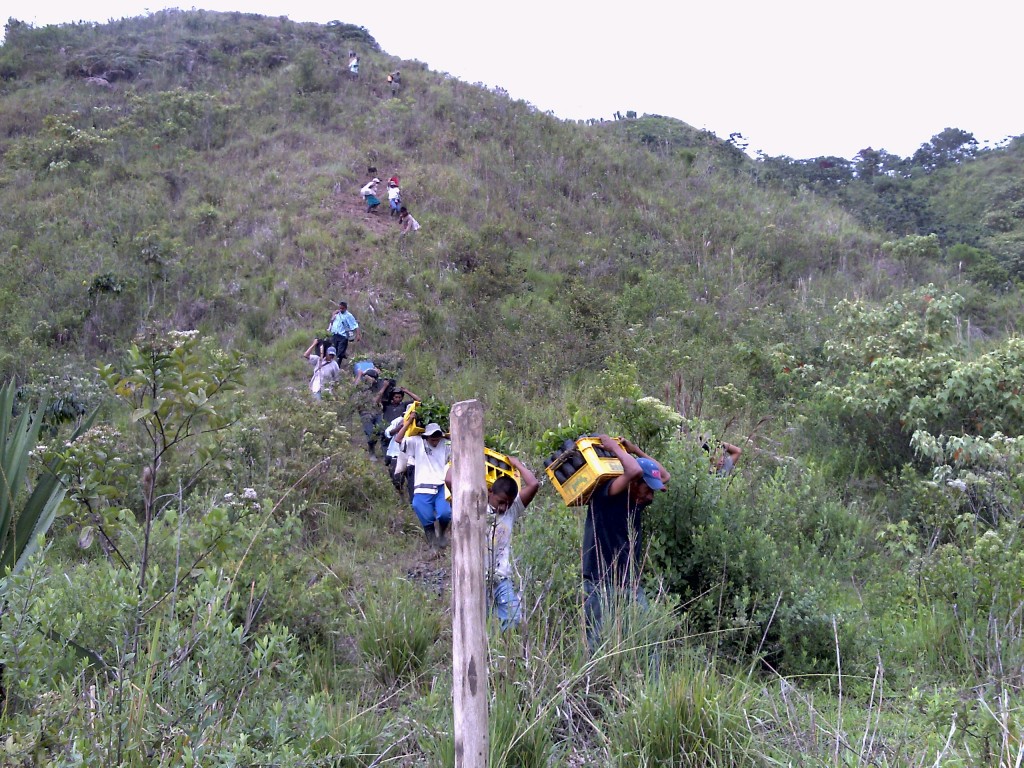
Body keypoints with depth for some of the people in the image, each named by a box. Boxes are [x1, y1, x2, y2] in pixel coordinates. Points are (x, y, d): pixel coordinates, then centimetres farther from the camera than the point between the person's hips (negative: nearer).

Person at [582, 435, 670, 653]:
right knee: (597, 643, -2)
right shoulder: (605, 495, -12)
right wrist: (614, 447, -13)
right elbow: (635, 471, -28)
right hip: (601, 584, -7)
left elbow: (664, 475, 22)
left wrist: (634, 450, 16)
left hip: (631, 585, 7)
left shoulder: (637, 502, 11)